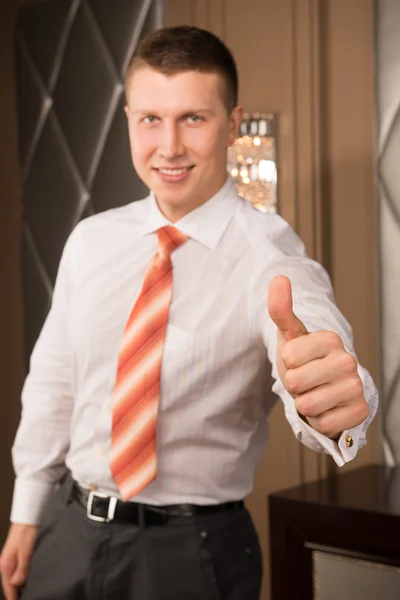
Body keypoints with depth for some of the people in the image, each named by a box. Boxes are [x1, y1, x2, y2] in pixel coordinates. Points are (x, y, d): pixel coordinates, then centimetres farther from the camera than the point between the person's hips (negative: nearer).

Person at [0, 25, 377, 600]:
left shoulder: (269, 256, -17)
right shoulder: (91, 240, -1)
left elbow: (317, 344, -36)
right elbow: (53, 380, 7)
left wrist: (330, 399, -58)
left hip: (192, 552, -4)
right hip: (68, 533, 4)